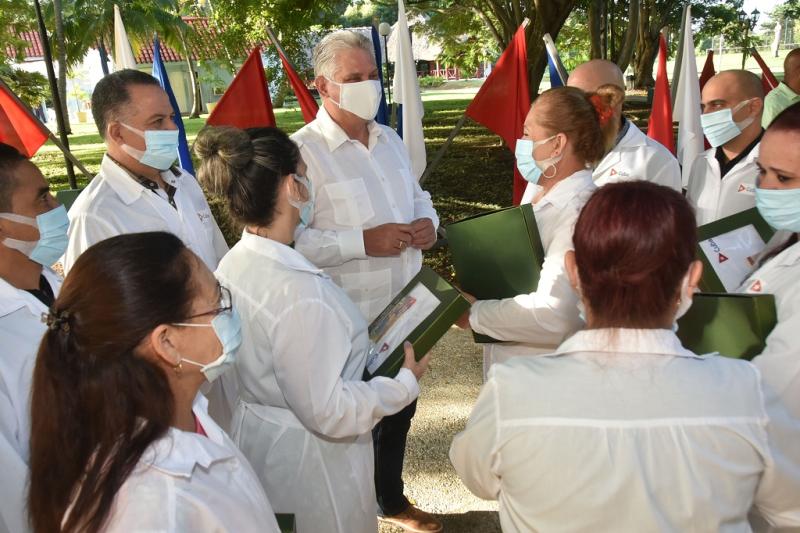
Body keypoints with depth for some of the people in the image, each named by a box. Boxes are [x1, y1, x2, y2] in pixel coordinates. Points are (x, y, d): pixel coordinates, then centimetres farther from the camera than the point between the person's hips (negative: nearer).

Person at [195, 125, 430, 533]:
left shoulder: (235, 263, -7)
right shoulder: (298, 292, -33)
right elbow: (328, 412, -27)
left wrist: (354, 345, 9)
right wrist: (406, 383, -15)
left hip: (257, 435, 8)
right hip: (309, 458, -7)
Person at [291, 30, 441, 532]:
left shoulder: (390, 139, 9)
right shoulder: (303, 151, -15)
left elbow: (418, 196, 19)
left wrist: (429, 223, -3)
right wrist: (362, 241, -27)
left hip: (406, 307, 7)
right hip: (349, 319, -7)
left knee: (400, 410, 23)